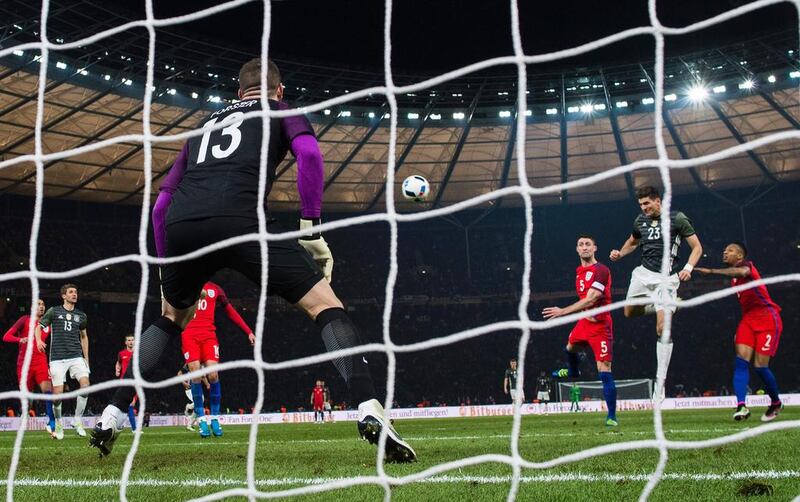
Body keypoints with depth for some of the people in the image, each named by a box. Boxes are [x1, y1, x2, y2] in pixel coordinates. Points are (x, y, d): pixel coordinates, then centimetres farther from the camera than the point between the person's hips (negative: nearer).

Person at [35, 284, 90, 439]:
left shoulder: (81, 315, 14)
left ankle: (78, 421, -4)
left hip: (76, 357, 2)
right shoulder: (54, 311, 5)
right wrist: (39, 340, -13)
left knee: (85, 384, -19)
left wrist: (86, 358, 20)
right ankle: (58, 425, 16)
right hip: (58, 358, -2)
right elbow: (38, 326, 8)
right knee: (57, 394, -6)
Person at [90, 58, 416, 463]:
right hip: (236, 219, -5)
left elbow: (161, 203, 34)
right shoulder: (281, 110, 26)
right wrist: (311, 229, 4)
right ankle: (369, 411, -18)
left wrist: (167, 271, 39)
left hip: (180, 223, 5)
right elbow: (308, 153, 1)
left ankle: (110, 417, 29)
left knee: (171, 318, 31)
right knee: (325, 305, 2)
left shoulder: (207, 123, 38)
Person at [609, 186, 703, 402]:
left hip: (665, 278, -6)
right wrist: (619, 254, 7)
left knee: (663, 329, -12)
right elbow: (632, 242, 27)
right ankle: (660, 307, 30)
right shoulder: (640, 221, 8)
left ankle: (660, 382, -9)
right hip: (644, 272, 6)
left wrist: (688, 268, -21)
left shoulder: (677, 219, -7)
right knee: (629, 312, 3)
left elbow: (697, 247, -4)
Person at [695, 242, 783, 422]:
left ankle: (776, 403, 16)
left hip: (768, 320, -8)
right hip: (748, 319, 8)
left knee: (760, 365, -9)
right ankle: (741, 406, -22)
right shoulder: (734, 276, 16)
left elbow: (742, 272, -38)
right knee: (741, 360, -13)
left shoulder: (746, 264, -11)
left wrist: (711, 271, -44)